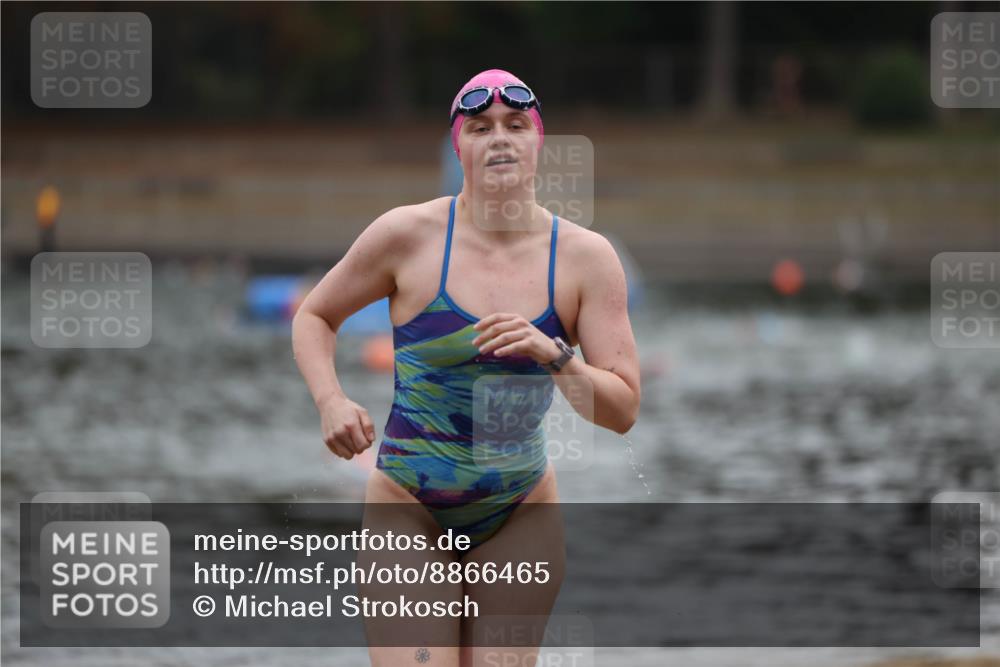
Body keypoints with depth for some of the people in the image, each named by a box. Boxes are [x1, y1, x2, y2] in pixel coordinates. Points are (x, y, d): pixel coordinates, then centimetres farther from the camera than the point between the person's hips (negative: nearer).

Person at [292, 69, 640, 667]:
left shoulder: (586, 256, -3)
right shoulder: (408, 235, -7)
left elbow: (623, 410, -5)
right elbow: (315, 316, 9)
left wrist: (554, 355, -23)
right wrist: (331, 403, -10)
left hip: (520, 516, 2)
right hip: (409, 508, -2)